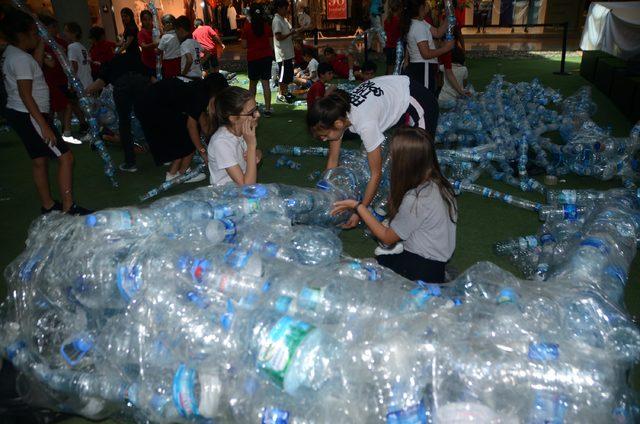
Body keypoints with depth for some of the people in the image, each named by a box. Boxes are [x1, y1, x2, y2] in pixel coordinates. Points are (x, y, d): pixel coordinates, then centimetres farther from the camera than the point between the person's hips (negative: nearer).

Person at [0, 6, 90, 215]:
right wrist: (44, 125, -23)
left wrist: (41, 42, 16)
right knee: (65, 157, -11)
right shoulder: (21, 58, -17)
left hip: (17, 114, 11)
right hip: (29, 116, -11)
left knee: (40, 161, 16)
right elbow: (26, 95, -22)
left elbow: (36, 64, 25)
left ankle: (48, 205, 25)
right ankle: (68, 208, -10)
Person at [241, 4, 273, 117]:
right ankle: (267, 109, -3)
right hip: (266, 56, 1)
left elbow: (244, 45, -5)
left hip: (253, 57, -1)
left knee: (253, 83, 16)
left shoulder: (247, 28, -8)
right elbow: (271, 44, 2)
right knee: (266, 83, 1)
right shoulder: (267, 27, -2)